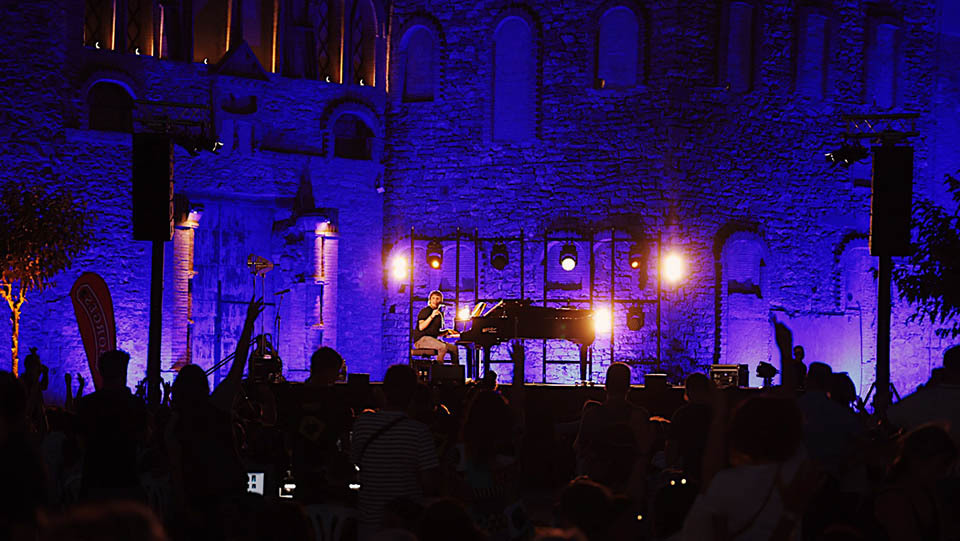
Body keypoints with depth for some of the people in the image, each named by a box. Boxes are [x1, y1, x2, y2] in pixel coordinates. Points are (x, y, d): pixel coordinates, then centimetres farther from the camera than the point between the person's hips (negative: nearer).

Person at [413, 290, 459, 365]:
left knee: (454, 348, -4)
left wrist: (447, 331, 9)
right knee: (443, 346, -32)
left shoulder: (439, 314, 19)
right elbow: (421, 327, -19)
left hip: (432, 340, 8)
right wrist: (431, 316, -25)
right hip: (421, 339, -8)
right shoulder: (425, 311, -5)